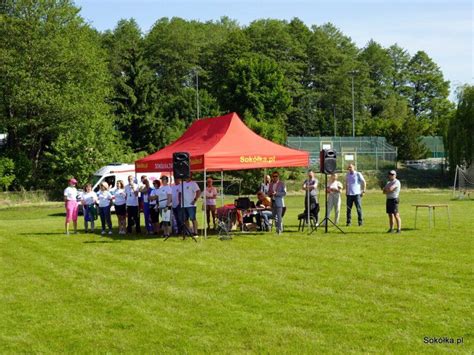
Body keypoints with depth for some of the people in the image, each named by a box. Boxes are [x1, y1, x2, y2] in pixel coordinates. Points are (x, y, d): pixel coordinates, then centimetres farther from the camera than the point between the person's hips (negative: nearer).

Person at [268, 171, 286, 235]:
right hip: (273, 202, 6)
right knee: (274, 216, 9)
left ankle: (279, 229, -8)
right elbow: (268, 192, 18)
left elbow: (284, 193, -7)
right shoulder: (271, 184, 15)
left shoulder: (282, 184, -1)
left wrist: (276, 193, -18)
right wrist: (270, 194, -6)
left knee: (279, 217, -10)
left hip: (279, 202, -6)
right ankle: (278, 228, 23)